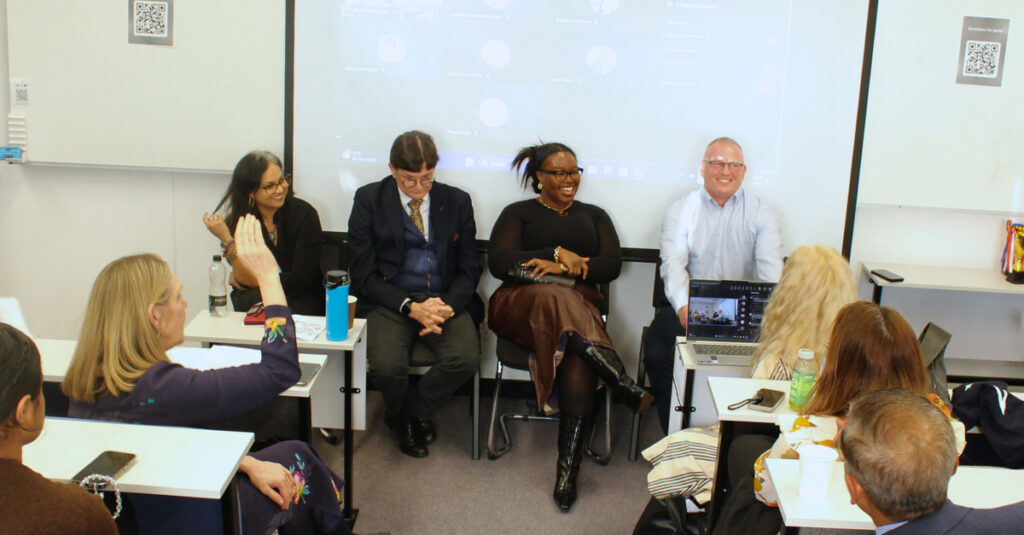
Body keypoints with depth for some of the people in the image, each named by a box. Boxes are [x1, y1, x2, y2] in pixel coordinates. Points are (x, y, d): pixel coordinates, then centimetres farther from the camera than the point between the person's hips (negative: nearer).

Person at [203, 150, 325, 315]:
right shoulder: (238, 222, -4)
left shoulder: (304, 214, -11)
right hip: (251, 300, 1)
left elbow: (301, 278, -11)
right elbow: (247, 281, -13)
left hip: (303, 300, -1)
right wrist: (227, 240, -24)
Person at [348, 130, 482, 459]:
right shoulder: (369, 200, 3)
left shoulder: (457, 201, 8)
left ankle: (414, 412, 4)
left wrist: (448, 305, -12)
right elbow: (364, 273, -1)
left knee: (466, 359, -27)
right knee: (386, 367, -29)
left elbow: (469, 267, 9)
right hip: (389, 302, -1)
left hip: (446, 300, 2)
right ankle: (401, 416, 9)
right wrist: (409, 307, -16)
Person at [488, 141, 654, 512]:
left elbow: (612, 264, 8)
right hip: (522, 303, -1)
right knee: (556, 299, -40)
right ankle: (625, 387, -41)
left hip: (579, 306, 2)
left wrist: (565, 268, -9)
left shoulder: (594, 216, 25)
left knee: (578, 366, -34)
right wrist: (557, 253, -8)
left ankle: (568, 472, -35)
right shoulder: (518, 213, 18)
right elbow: (498, 262, 0)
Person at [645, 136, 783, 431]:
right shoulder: (681, 211, 8)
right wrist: (683, 306, -28)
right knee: (656, 354, -25)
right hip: (687, 305, 0)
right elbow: (674, 263, -8)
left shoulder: (762, 215, 8)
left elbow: (770, 269, -5)